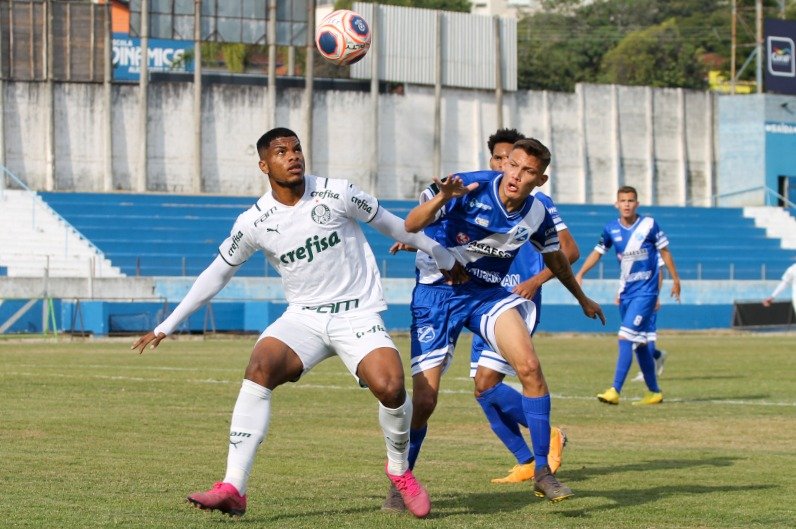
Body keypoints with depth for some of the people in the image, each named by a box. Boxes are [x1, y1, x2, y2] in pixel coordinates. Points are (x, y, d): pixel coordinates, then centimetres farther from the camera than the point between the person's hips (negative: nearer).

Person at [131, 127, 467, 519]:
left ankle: (399, 470, 6)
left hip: (357, 314, -1)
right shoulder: (254, 222, -3)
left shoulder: (336, 194, -7)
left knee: (389, 386, -26)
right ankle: (233, 489, -28)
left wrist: (443, 257, 18)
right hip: (303, 318, 1)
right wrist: (166, 326, 7)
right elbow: (216, 273, 8)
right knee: (259, 367, -27)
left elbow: (388, 223, 7)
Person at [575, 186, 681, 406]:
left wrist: (675, 279, 6)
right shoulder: (611, 229, 3)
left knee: (627, 337, -17)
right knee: (639, 342, 12)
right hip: (626, 292, 5)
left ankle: (615, 391, -22)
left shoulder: (649, 225, -7)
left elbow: (664, 251, 2)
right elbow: (597, 252, 13)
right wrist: (580, 274, 2)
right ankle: (654, 392, 23)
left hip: (646, 291, -5)